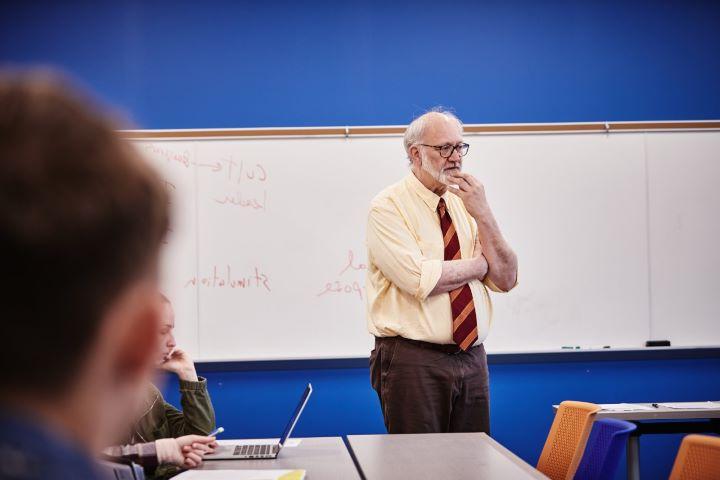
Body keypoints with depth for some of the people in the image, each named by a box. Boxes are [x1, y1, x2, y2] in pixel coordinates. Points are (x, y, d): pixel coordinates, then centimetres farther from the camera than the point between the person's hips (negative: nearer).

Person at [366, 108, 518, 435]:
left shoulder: (465, 205, 12)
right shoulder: (388, 207, -6)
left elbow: (506, 279, 5)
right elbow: (420, 280, -20)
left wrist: (482, 214, -6)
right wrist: (479, 264, -4)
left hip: (472, 358, 6)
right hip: (413, 361, -6)